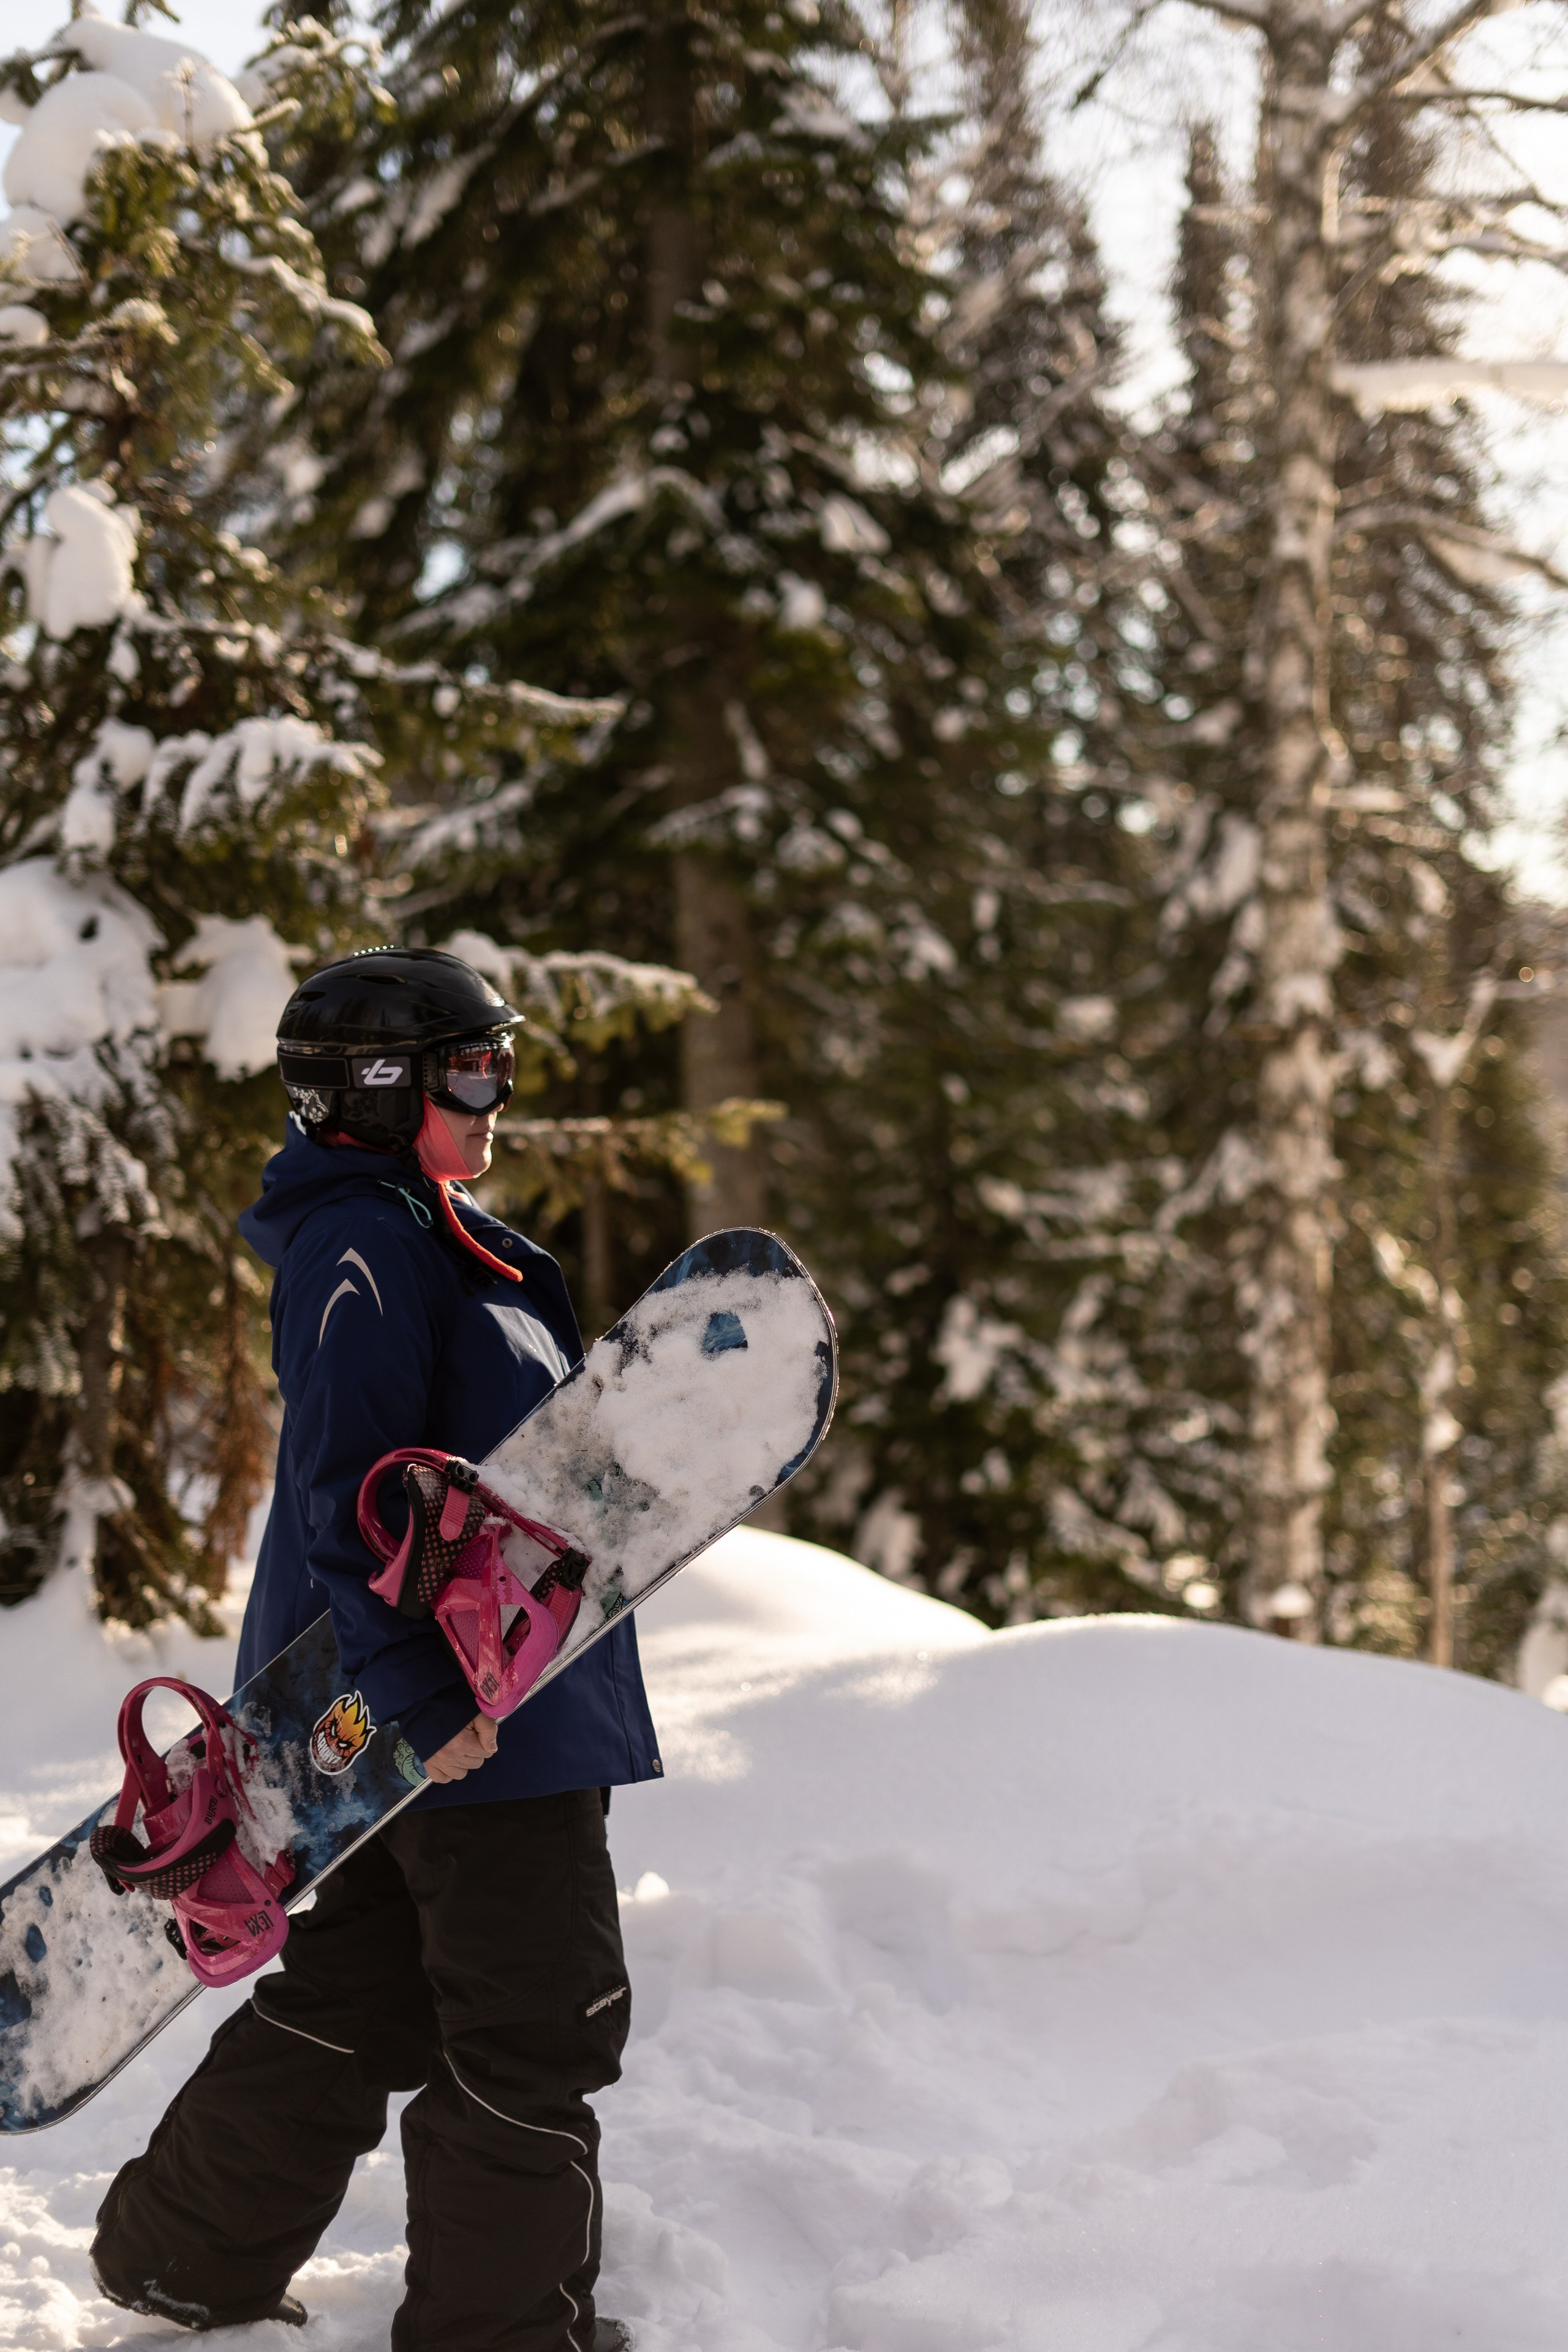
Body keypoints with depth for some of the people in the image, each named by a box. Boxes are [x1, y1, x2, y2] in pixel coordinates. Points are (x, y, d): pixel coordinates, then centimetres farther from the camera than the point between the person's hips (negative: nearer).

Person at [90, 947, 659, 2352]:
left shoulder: (429, 1237, 18)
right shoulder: (365, 1248, -16)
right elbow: (346, 1496, -24)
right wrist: (420, 1692, -29)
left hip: (434, 1697, 11)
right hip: (473, 1709, -11)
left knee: (362, 1997, 18)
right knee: (538, 2024, 0)